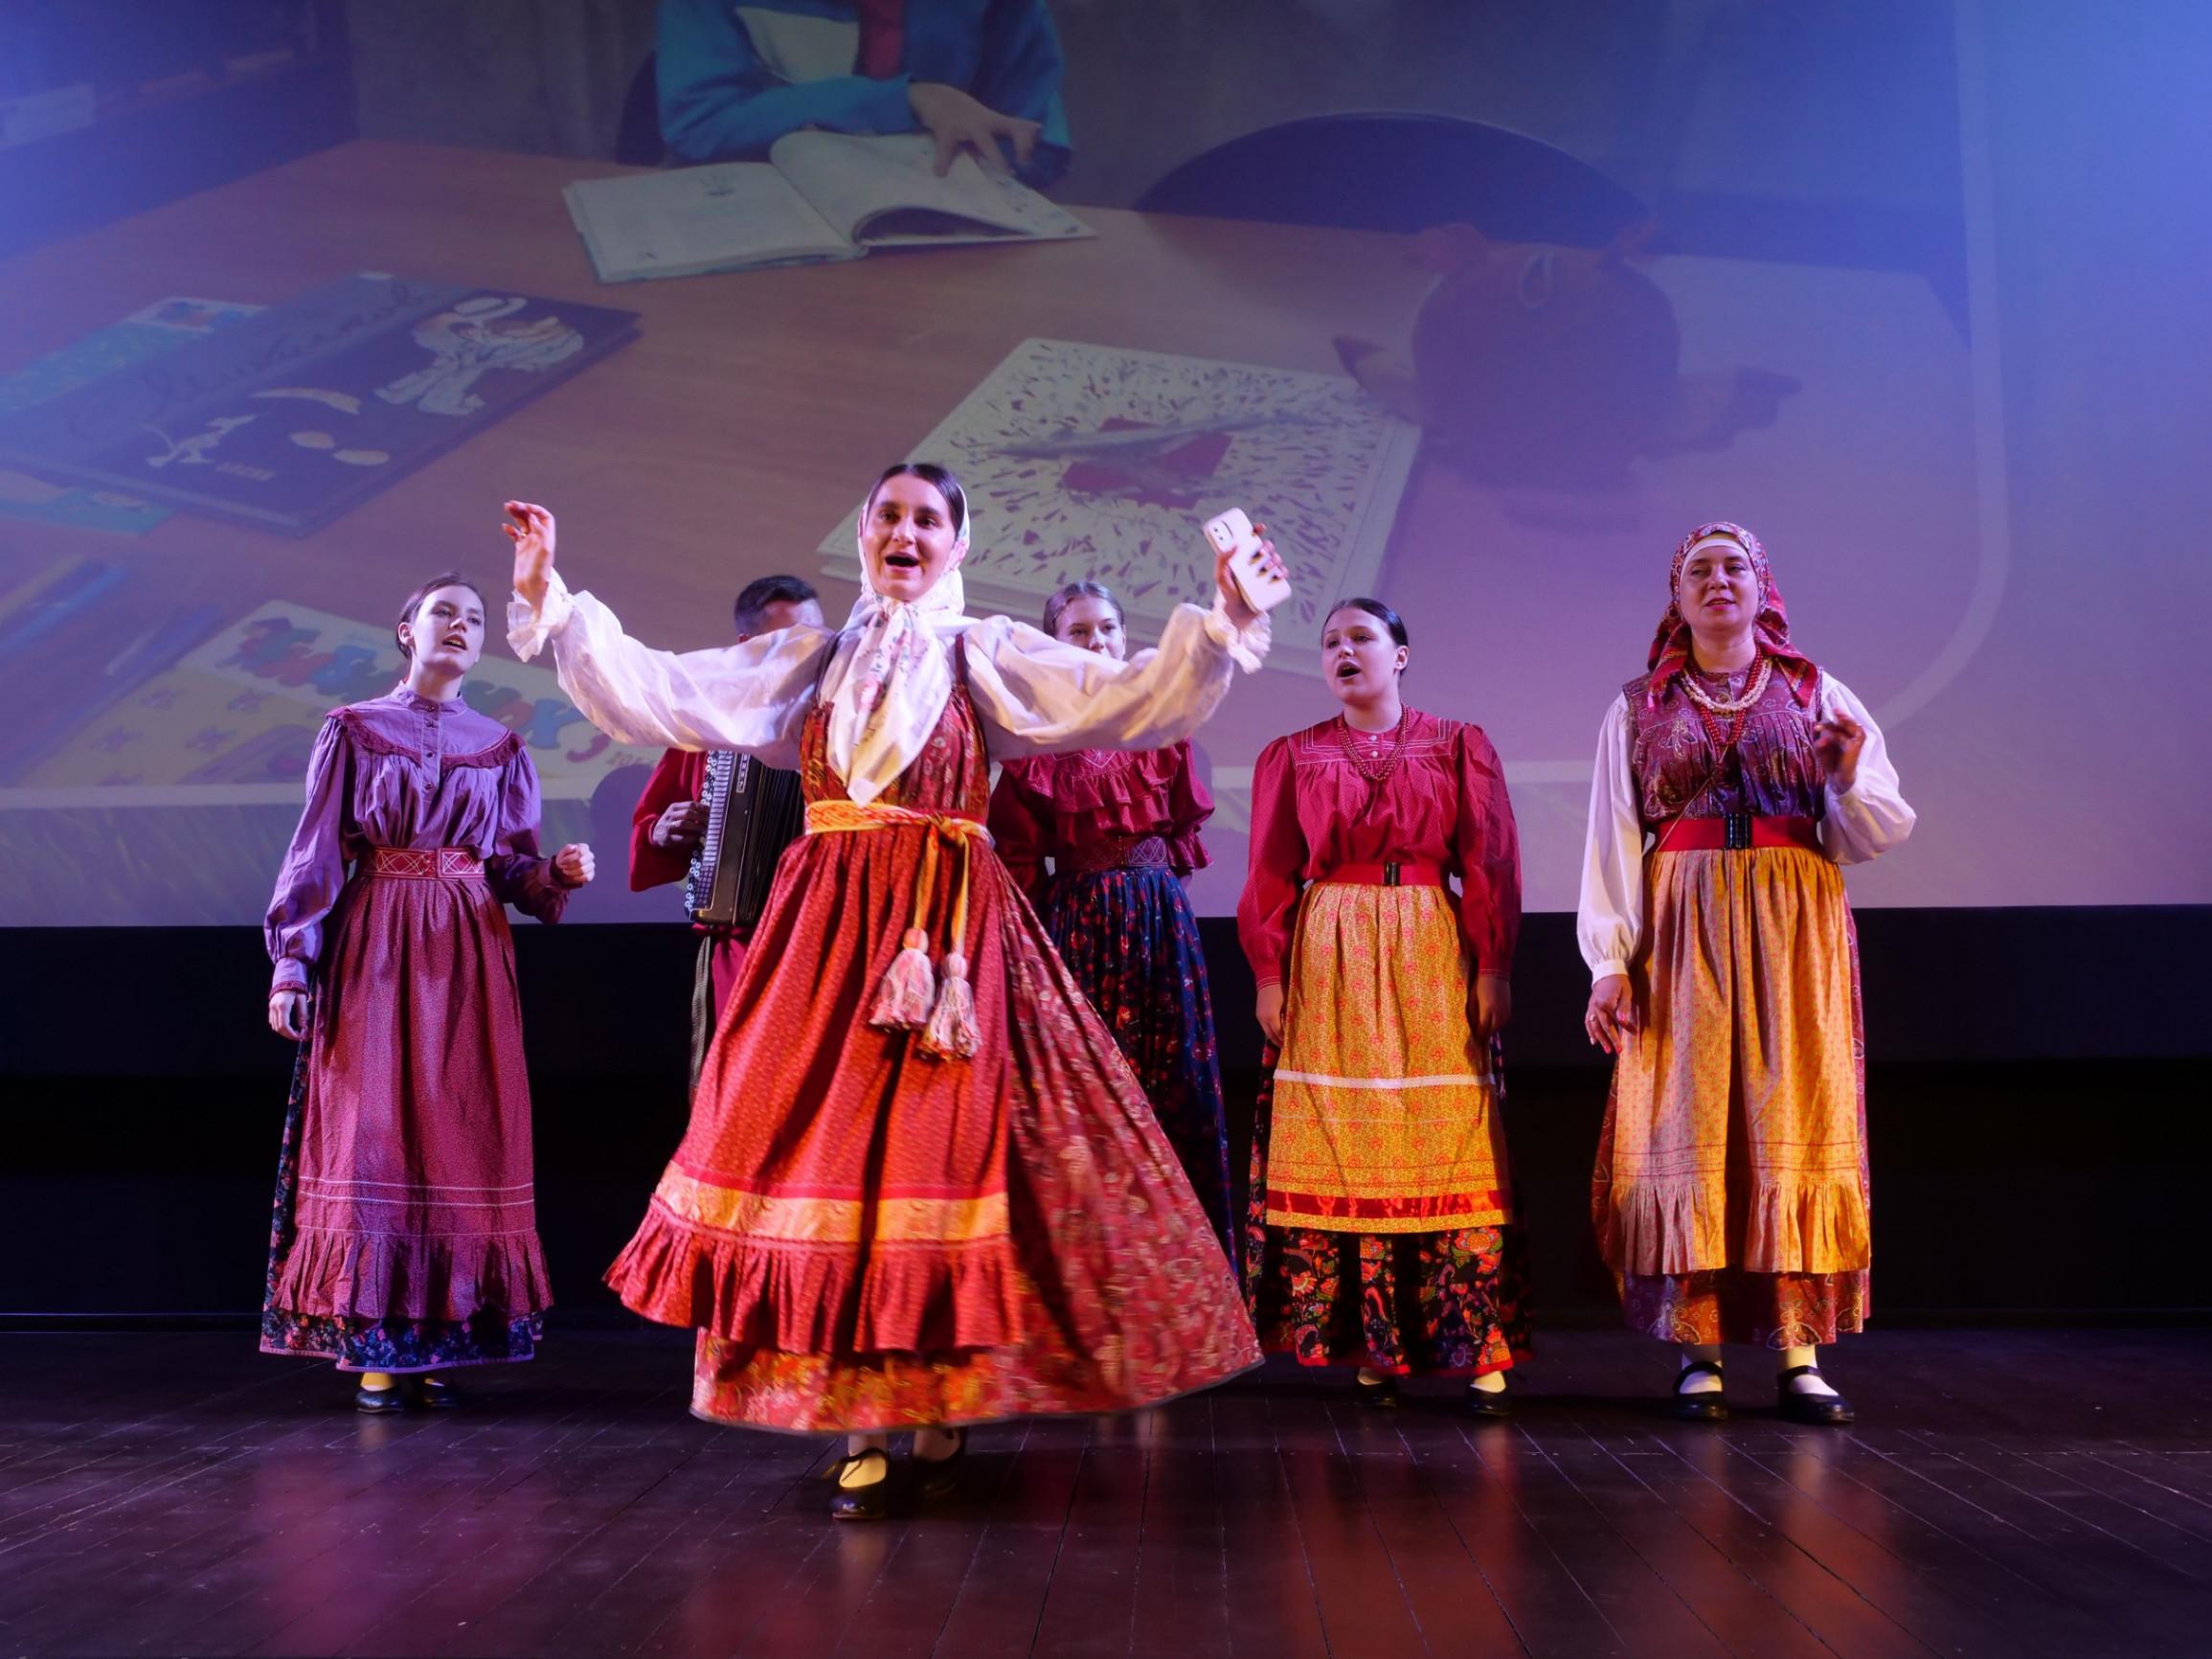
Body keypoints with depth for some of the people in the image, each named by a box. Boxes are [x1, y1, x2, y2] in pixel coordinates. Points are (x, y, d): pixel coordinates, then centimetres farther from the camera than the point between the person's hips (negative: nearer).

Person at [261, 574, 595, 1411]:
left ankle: (438, 1338, 6)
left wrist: (558, 873, -11)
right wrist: (291, 963, -6)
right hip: (374, 948, -2)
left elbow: (512, 868, 10)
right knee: (369, 1130, -5)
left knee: (463, 1137, -1)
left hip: (468, 954, 3)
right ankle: (375, 1347, 0)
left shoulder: (500, 746, 12)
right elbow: (316, 853, 1)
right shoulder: (354, 729, 5)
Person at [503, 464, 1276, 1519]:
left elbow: (1131, 701, -4)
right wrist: (549, 600, 8)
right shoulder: (808, 661, 15)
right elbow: (655, 693, 11)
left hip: (948, 936, -3)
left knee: (938, 1144, -7)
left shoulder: (986, 656, 7)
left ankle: (941, 1420, 7)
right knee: (823, 1145, -2)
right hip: (824, 934, 3)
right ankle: (861, 1430, 8)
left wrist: (1221, 622, -15)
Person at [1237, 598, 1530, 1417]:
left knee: (1449, 1145, -5)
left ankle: (1477, 1349, -3)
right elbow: (1270, 875, 6)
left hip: (1433, 958, -1)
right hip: (1327, 960, 1)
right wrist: (1269, 974, -3)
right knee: (1338, 1148, -2)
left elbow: (1490, 864, 3)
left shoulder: (1458, 746, 9)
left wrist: (1492, 967, -6)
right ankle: (1365, 1348, 4)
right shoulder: (1291, 756, 11)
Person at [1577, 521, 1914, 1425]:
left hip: (1794, 937, 1)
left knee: (1793, 1124, -2)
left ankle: (1801, 1350, 2)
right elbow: (1611, 842, 3)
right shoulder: (1637, 709, 9)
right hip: (1679, 937, 0)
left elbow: (1877, 834, 7)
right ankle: (1700, 1347, 2)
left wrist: (1851, 779, -14)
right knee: (1686, 1127, -4)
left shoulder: (1821, 698, 10)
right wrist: (1609, 963, -7)